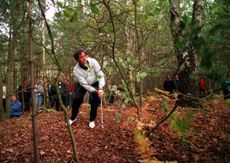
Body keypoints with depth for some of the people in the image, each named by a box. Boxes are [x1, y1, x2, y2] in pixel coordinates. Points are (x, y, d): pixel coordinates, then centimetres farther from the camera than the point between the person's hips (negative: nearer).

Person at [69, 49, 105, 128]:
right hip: (82, 84, -1)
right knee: (76, 99, -14)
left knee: (96, 99, -11)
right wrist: (95, 91, -34)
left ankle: (92, 120, 9)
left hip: (94, 83, 1)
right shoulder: (76, 70, -31)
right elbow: (85, 85, -27)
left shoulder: (93, 61, -30)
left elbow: (101, 76, -23)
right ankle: (73, 118, 12)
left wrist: (100, 89, -31)